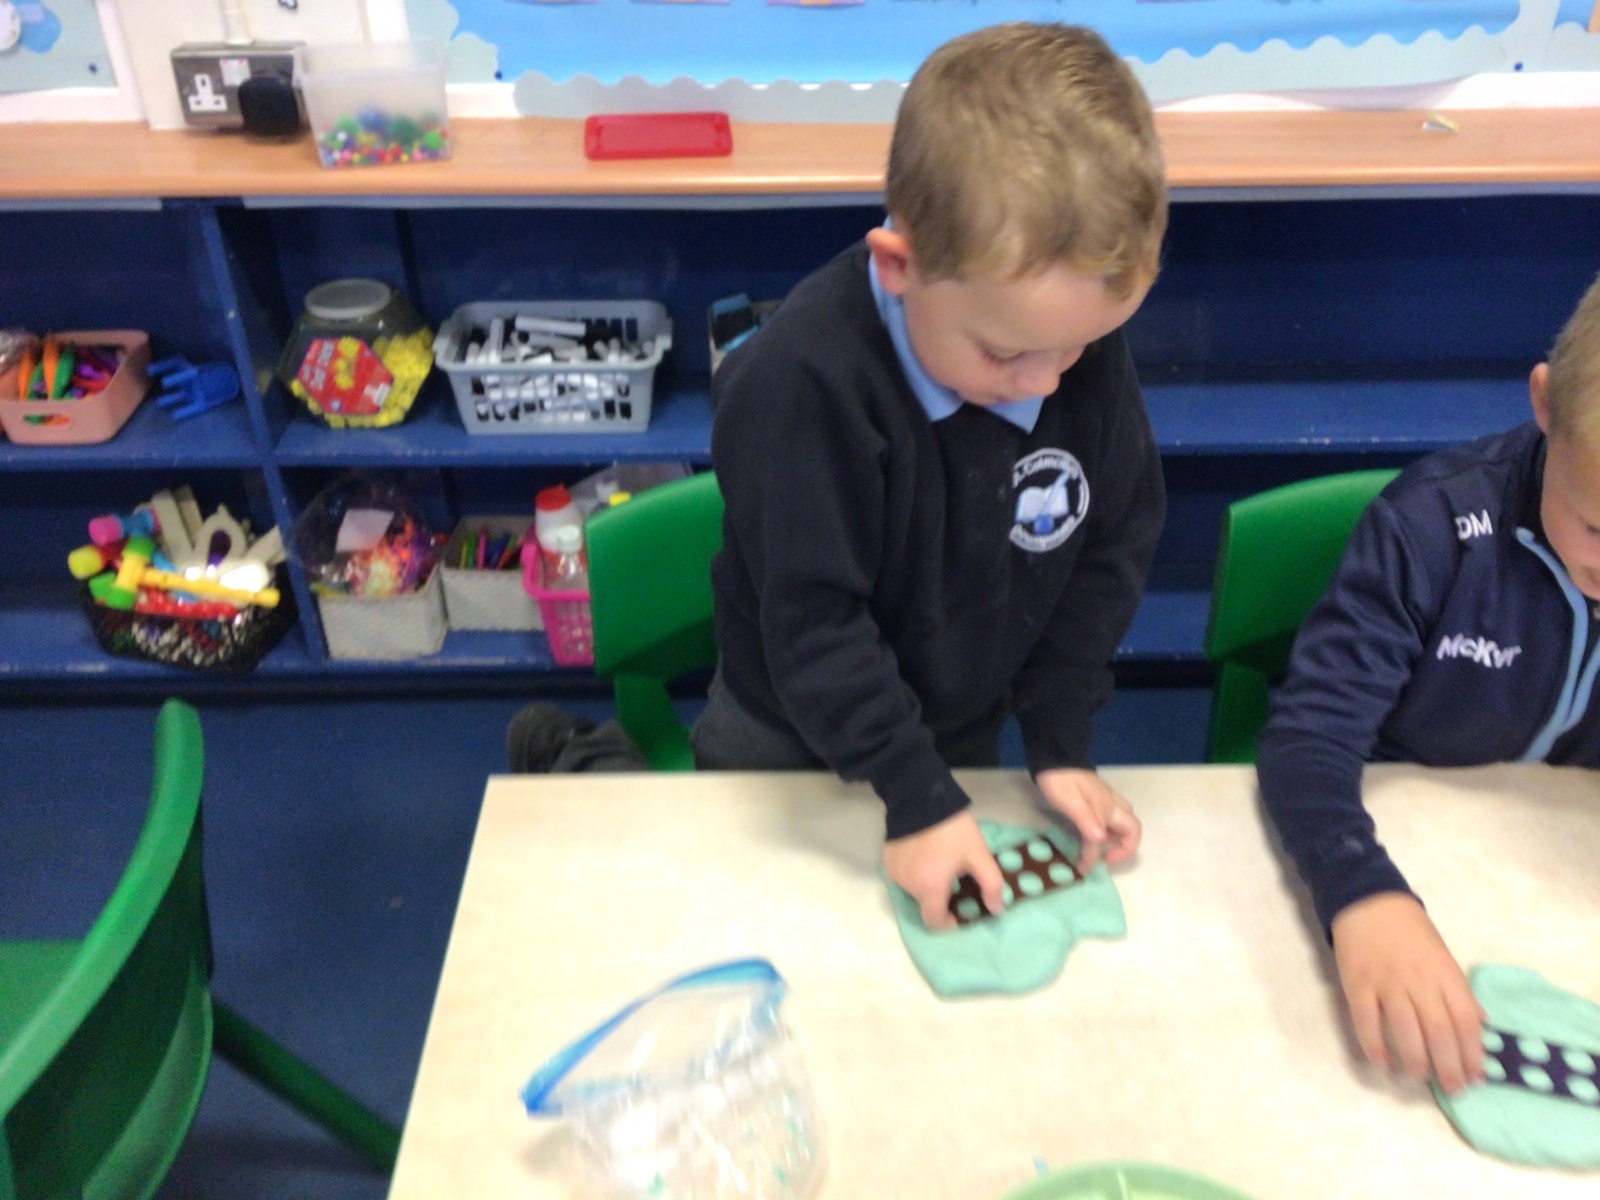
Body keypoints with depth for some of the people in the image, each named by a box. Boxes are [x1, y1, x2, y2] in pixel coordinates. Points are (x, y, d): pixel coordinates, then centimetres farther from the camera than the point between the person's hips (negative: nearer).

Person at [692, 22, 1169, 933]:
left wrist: (1060, 739, -9)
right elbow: (813, 621, -28)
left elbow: (1114, 547, -7)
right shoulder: (805, 380, -35)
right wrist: (917, 794, -25)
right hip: (795, 749, -4)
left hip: (968, 728, 5)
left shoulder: (1085, 344, -19)